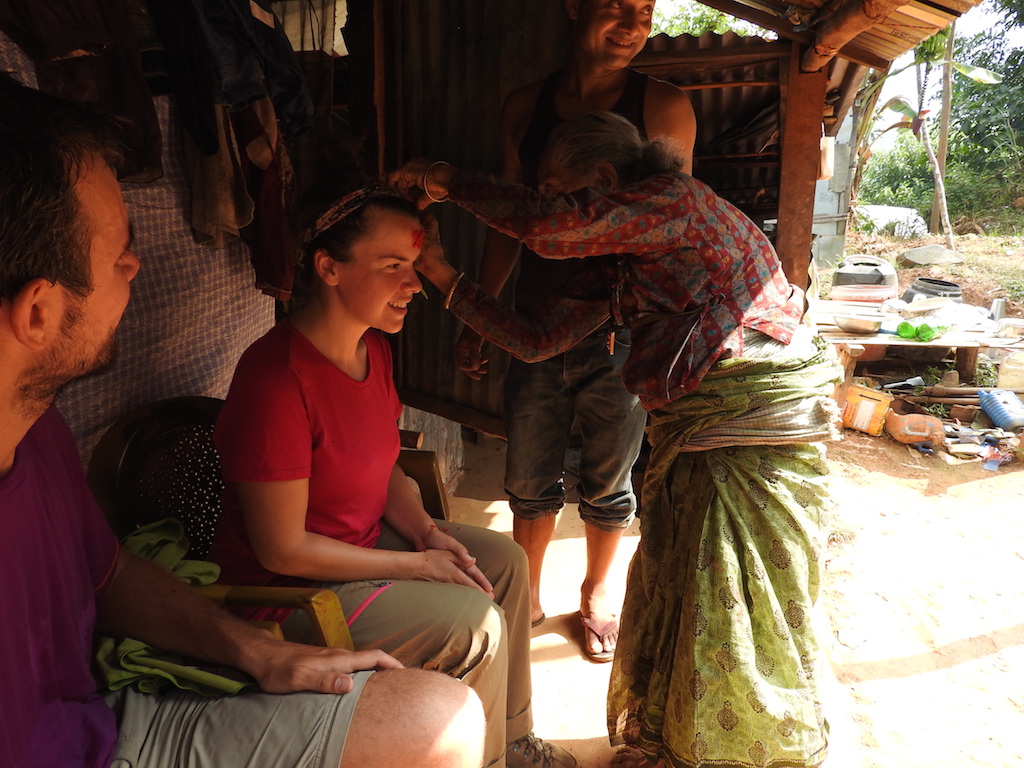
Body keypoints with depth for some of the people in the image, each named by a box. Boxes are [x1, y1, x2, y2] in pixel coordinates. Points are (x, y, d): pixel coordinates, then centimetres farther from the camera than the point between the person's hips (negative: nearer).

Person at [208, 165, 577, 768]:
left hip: (368, 540, 9)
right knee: (476, 622, -18)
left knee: (506, 561, 5)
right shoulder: (276, 379, -29)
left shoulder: (374, 347, -1)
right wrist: (414, 566, -20)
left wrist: (428, 533, -7)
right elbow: (283, 550, -25)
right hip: (292, 589, -9)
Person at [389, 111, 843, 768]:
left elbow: (547, 226, -25)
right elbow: (538, 338, 11)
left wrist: (450, 182, -11)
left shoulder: (677, 197, -12)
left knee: (738, 622, 4)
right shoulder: (623, 267, 14)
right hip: (697, 438, 9)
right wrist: (445, 277, 10)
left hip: (757, 434, -9)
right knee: (673, 604, 17)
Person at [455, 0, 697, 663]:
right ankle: (526, 597, 39)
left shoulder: (665, 107, -4)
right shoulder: (525, 107, 5)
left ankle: (596, 595, 40)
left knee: (608, 484, 14)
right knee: (530, 482, 14)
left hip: (620, 336, -2)